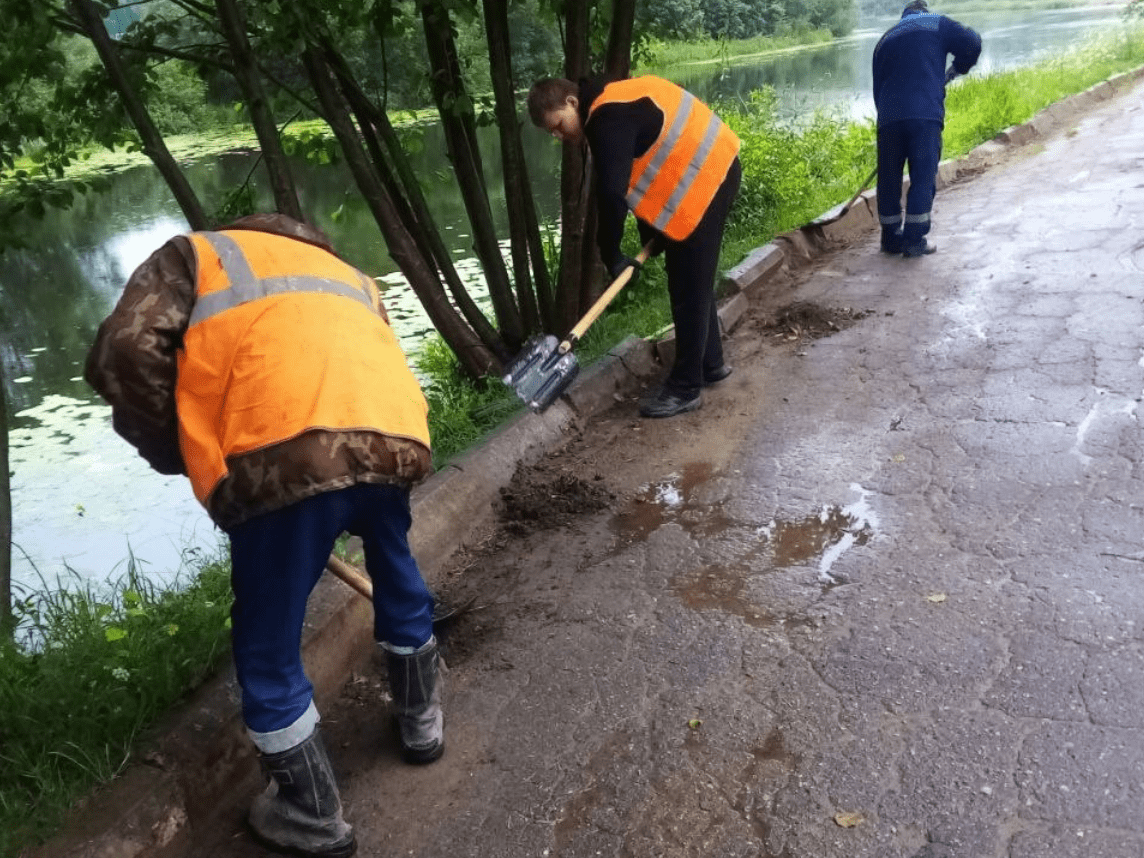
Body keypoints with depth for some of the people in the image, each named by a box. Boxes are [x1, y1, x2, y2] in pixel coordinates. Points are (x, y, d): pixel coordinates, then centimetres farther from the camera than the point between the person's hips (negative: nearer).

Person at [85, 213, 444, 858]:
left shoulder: (196, 253, 26)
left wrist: (174, 452, 21)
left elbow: (124, 354, 9)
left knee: (268, 656, 16)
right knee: (397, 572, 35)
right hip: (397, 437, 6)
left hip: (289, 455, -5)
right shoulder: (349, 277, 39)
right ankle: (421, 718, 53)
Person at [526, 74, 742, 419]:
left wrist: (611, 256, -18)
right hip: (711, 170, 10)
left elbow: (611, 193, -29)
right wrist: (651, 234, 14)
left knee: (689, 289, -6)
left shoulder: (608, 119, -22)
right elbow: (642, 173, 17)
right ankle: (710, 363, 32)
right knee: (692, 282, 19)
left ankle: (686, 388, 1)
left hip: (705, 179, -10)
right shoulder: (611, 104, 11)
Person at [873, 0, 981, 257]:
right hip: (925, 114, -3)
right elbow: (972, 44, 2)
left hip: (888, 117, 4)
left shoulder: (885, 39, 25)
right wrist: (956, 69, 19)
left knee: (889, 179, 10)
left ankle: (891, 238, 15)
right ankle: (914, 239, -1)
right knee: (923, 177, 1)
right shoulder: (937, 24, 14)